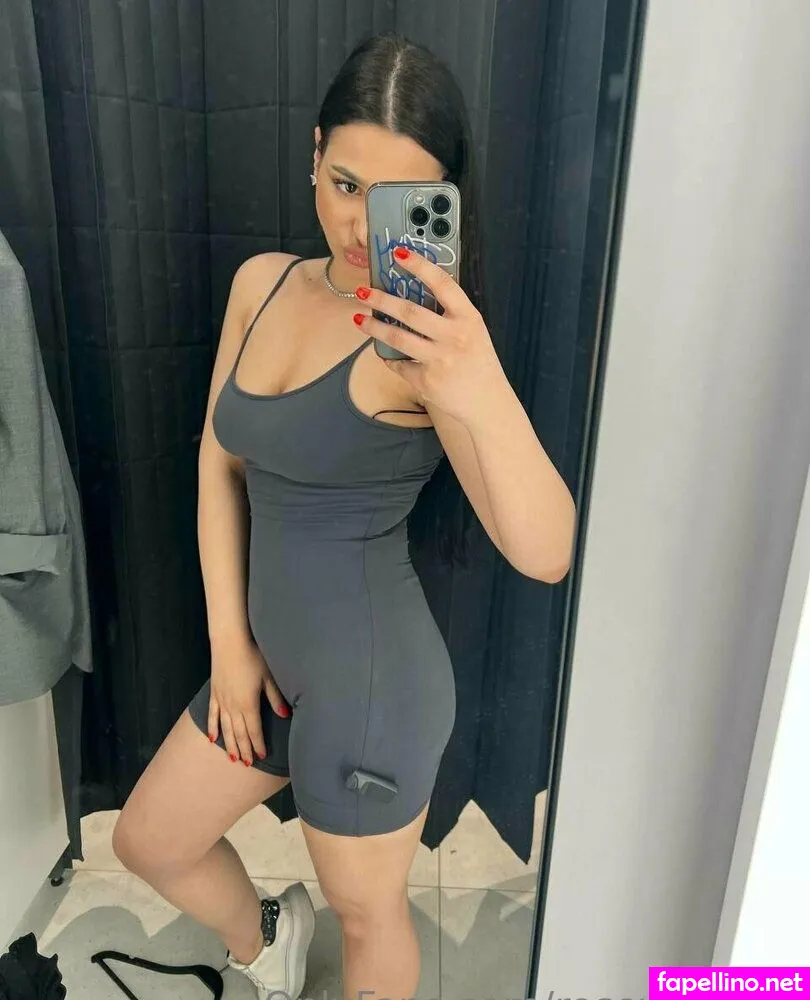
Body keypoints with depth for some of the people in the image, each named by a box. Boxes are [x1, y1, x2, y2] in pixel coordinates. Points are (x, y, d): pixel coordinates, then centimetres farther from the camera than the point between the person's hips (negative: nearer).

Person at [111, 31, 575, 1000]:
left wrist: (484, 396, -49)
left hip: (373, 678, -7)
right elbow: (219, 461, 3)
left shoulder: (431, 334, -20)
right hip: (270, 658, 7)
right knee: (148, 842, 25)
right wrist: (229, 642, -1)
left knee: (366, 913, 20)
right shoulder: (263, 282, 1)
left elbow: (545, 554, -30)